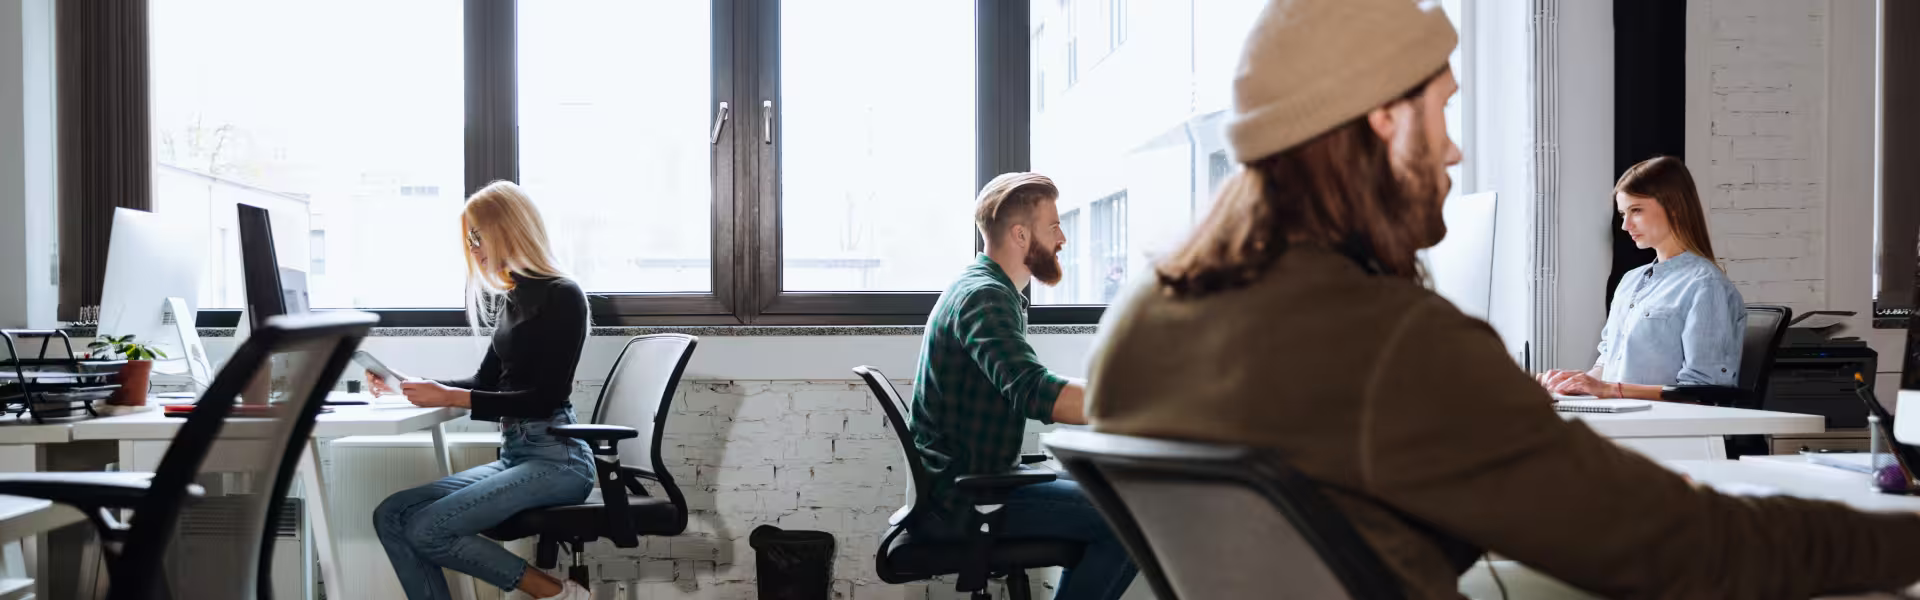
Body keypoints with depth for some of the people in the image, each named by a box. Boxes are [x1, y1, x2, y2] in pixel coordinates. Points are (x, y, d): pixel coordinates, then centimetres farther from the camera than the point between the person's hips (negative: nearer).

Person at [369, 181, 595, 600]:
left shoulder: (561, 297, -9)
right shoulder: (512, 299, 16)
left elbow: (546, 398, -16)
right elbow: (487, 383, 23)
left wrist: (451, 398, -17)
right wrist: (406, 384, 14)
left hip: (556, 460, -8)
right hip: (515, 456, 9)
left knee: (426, 529, -20)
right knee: (391, 516, -5)